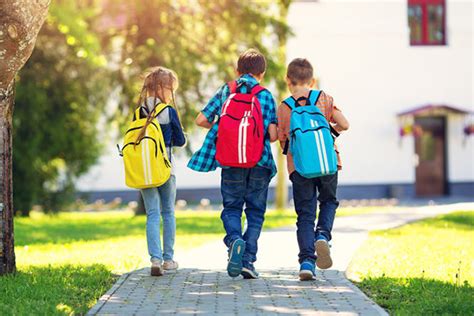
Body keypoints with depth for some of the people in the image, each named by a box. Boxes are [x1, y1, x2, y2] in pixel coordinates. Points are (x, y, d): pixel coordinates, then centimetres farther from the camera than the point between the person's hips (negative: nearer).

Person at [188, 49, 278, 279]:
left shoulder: (225, 91, 7)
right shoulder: (266, 96, 3)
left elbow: (201, 120, 3)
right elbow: (273, 135, -6)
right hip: (260, 162, -1)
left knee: (231, 208, 13)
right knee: (256, 211, 11)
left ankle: (234, 240, -18)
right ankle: (248, 260, 3)